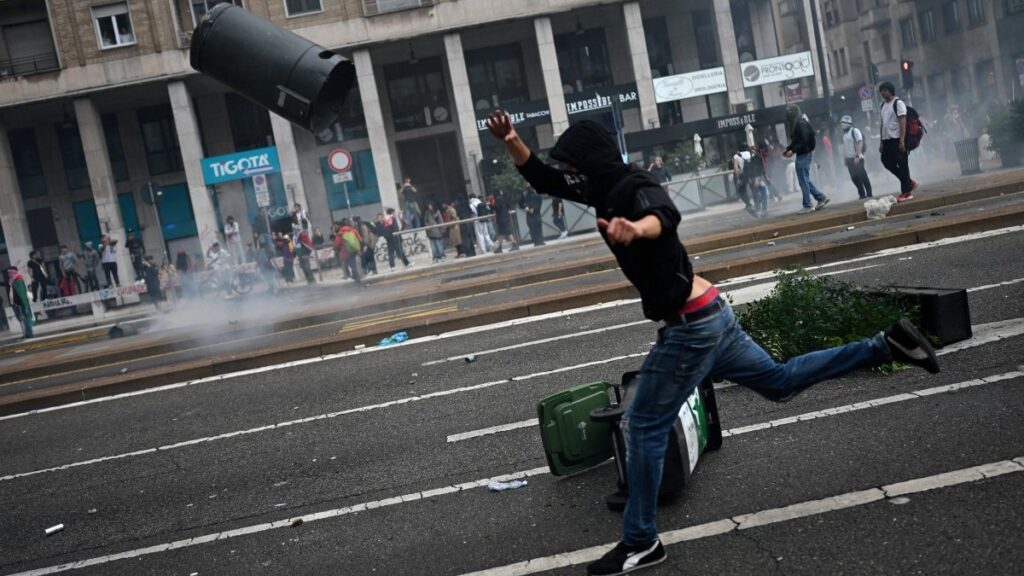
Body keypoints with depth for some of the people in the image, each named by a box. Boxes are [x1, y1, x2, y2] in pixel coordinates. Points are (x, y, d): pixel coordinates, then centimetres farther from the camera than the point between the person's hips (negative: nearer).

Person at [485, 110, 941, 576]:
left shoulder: (635, 189, -22)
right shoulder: (607, 190, 6)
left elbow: (665, 216, -46)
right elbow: (541, 178, 15)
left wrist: (635, 230, -68)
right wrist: (513, 142, -1)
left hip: (691, 325, -10)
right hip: (707, 315, 10)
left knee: (644, 426, -2)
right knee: (779, 381, 23)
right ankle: (886, 345, 26)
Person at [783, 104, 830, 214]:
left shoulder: (801, 124, -15)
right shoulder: (794, 124, 13)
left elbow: (804, 141, -21)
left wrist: (793, 150, -22)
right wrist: (787, 149, 8)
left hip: (803, 155, -10)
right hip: (801, 155, 10)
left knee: (804, 181, -4)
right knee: (805, 180, 14)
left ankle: (808, 206, 2)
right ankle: (821, 197, 20)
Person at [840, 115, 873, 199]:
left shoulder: (855, 131, -8)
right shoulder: (844, 134, 15)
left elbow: (860, 144, -16)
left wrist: (857, 156, -22)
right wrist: (845, 159, 17)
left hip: (857, 158, -7)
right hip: (849, 159, 7)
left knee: (862, 176, -7)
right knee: (854, 177, 5)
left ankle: (869, 193, -1)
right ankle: (862, 194, 12)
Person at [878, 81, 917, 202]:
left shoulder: (898, 103, -9)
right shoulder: (883, 105, 16)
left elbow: (903, 122, -15)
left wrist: (902, 140, -23)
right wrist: (882, 142, 16)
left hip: (897, 139, -8)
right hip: (887, 140, 9)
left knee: (902, 165, -5)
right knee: (887, 162, 7)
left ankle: (906, 191, 1)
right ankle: (909, 183, 18)